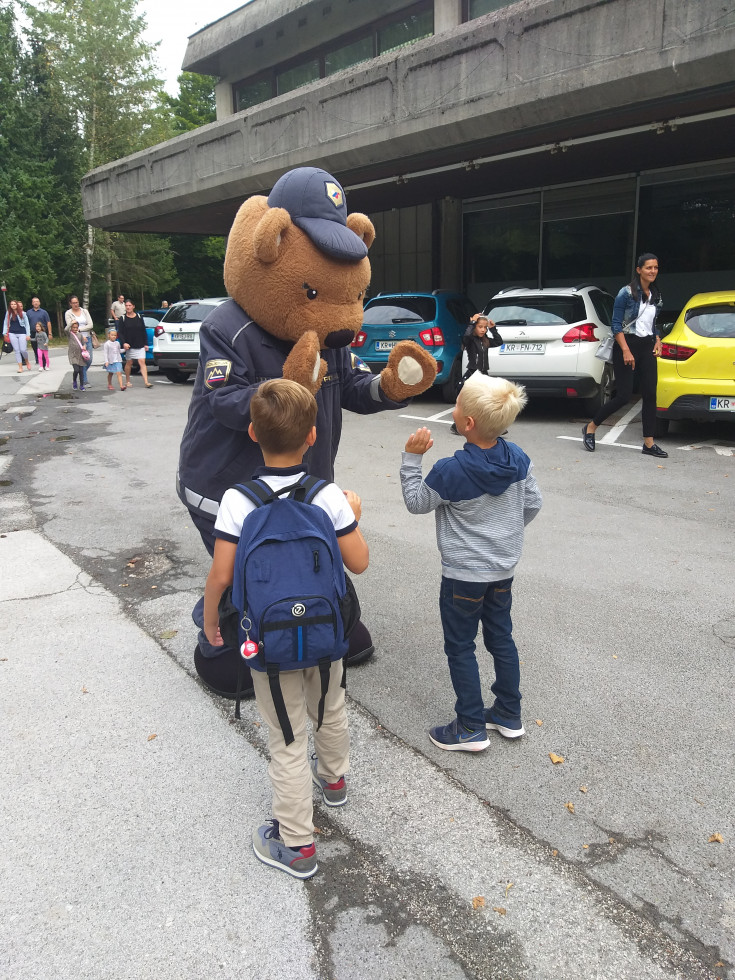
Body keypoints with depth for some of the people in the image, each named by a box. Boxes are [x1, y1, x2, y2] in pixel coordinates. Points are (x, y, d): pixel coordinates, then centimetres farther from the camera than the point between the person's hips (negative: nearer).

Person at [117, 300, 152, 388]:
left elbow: (144, 331, 9)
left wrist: (146, 344, 5)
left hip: (140, 345, 0)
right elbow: (120, 333, -3)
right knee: (129, 363, 9)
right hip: (128, 345, 0)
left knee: (142, 362, -9)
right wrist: (124, 343, -19)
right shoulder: (122, 319, 2)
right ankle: (127, 381, 22)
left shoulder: (139, 317, 6)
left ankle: (146, 382, -15)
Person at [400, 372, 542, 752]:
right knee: (501, 638, 20)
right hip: (504, 568, 7)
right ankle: (509, 716, 33)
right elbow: (532, 504, 7)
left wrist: (412, 458, -8)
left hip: (463, 575, -6)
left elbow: (417, 502, -10)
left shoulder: (451, 471, -26)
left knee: (460, 647, 9)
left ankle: (471, 728, 19)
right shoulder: (519, 459, -7)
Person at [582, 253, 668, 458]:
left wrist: (658, 341, 6)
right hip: (627, 344, -6)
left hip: (647, 347, 6)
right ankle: (590, 428, 10)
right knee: (623, 396, -9)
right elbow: (616, 324, -11)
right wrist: (626, 351, -18)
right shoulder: (627, 293, -8)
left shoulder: (656, 295, 13)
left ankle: (649, 444, 5)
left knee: (650, 395, 0)